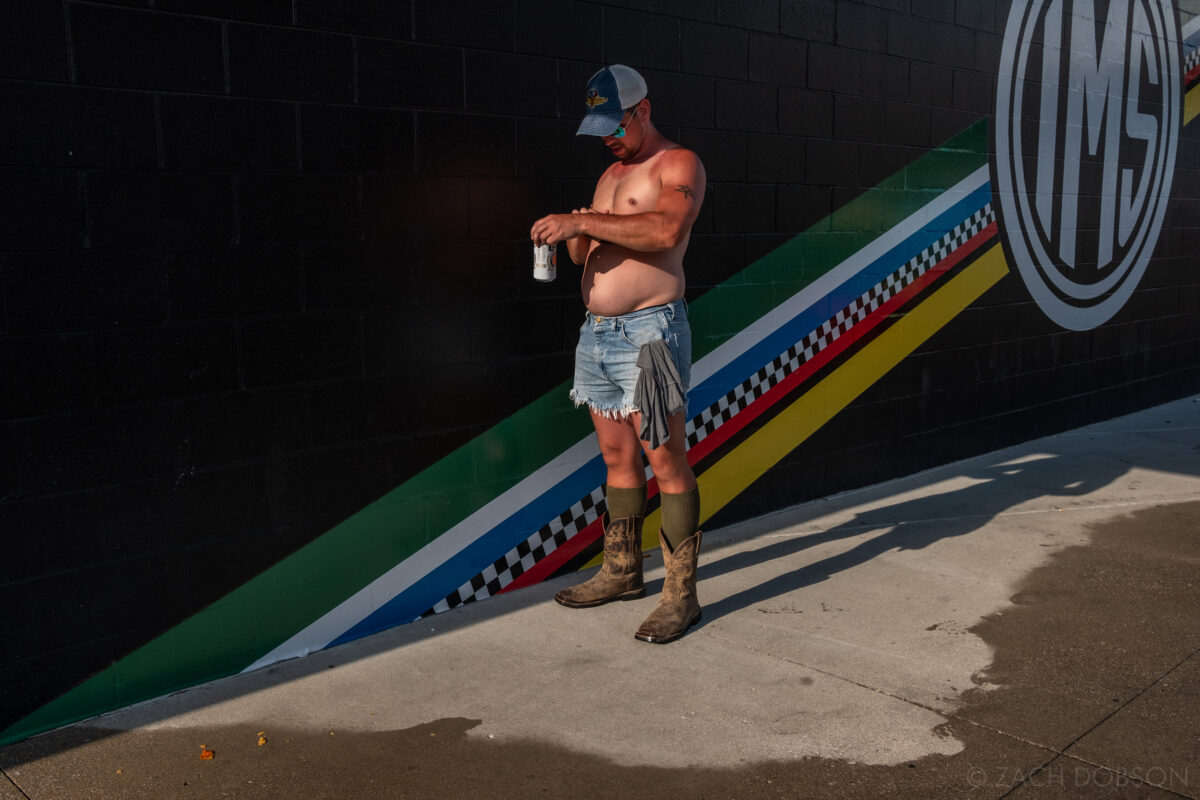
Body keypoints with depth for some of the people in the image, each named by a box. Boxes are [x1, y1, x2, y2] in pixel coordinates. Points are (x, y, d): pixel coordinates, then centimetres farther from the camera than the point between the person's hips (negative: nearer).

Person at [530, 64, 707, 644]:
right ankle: (621, 571, 24)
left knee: (666, 462, -5)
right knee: (617, 459, 13)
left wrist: (582, 221, -25)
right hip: (598, 332, 8)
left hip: (649, 331, -8)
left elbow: (666, 231, -25)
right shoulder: (611, 173, 20)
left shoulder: (679, 164, -4)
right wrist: (574, 236, -4)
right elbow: (585, 256, 20)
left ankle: (681, 593, 1)